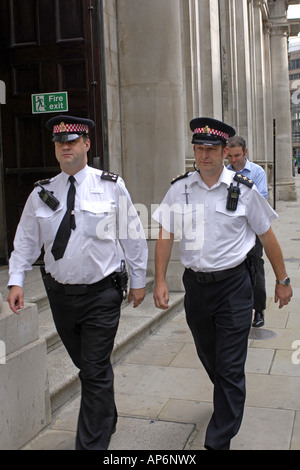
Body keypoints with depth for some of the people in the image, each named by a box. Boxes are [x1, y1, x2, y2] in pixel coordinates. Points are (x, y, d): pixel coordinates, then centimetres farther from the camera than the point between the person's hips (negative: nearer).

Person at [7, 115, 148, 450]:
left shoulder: (112, 186, -4)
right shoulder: (41, 193, 4)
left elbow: (133, 235, 1)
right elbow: (25, 240, 8)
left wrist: (138, 280, 4)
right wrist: (16, 280, -3)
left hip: (102, 294, -3)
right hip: (60, 293, 4)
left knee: (96, 372, -2)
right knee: (84, 366, 18)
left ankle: (91, 445, 12)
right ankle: (106, 420, 42)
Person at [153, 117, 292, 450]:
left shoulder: (243, 190, -5)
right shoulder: (179, 189, 0)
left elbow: (267, 236, 3)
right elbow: (165, 237, 3)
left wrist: (282, 280, 8)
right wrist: (160, 280, -4)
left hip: (233, 286, -3)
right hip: (195, 284, 3)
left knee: (230, 367, -2)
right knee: (208, 356, 21)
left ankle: (219, 441, 11)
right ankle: (229, 402, 51)